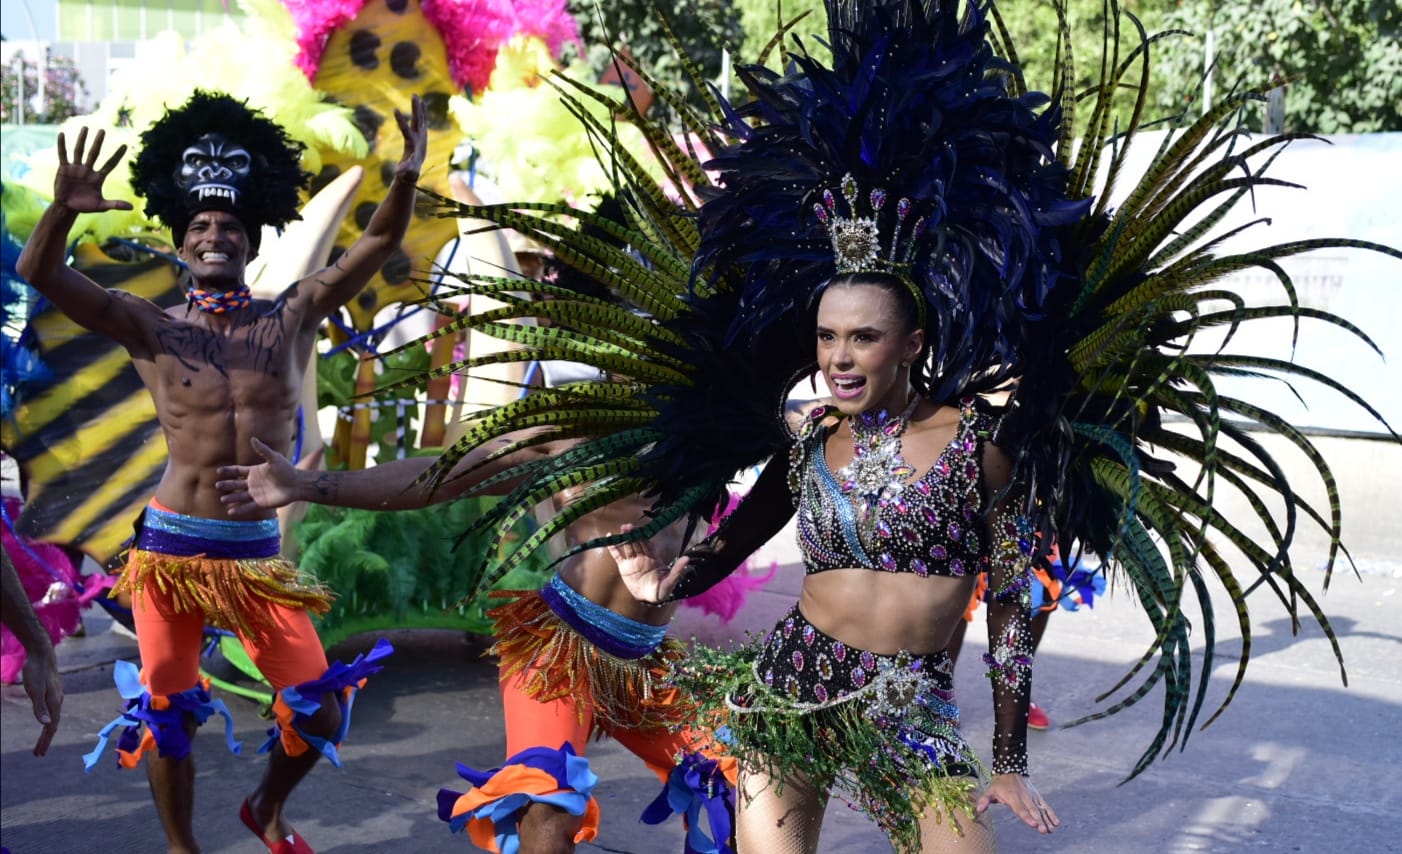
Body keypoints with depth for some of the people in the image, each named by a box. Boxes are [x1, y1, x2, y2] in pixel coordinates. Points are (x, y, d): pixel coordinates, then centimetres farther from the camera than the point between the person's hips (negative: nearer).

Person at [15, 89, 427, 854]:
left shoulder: (293, 318, 2)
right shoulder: (151, 330, -2)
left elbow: (378, 243, -6)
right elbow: (39, 274, -12)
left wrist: (406, 177, -25)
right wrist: (62, 210, -32)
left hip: (257, 553, 1)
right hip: (168, 548, -1)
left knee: (320, 708, 2)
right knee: (167, 712, 7)